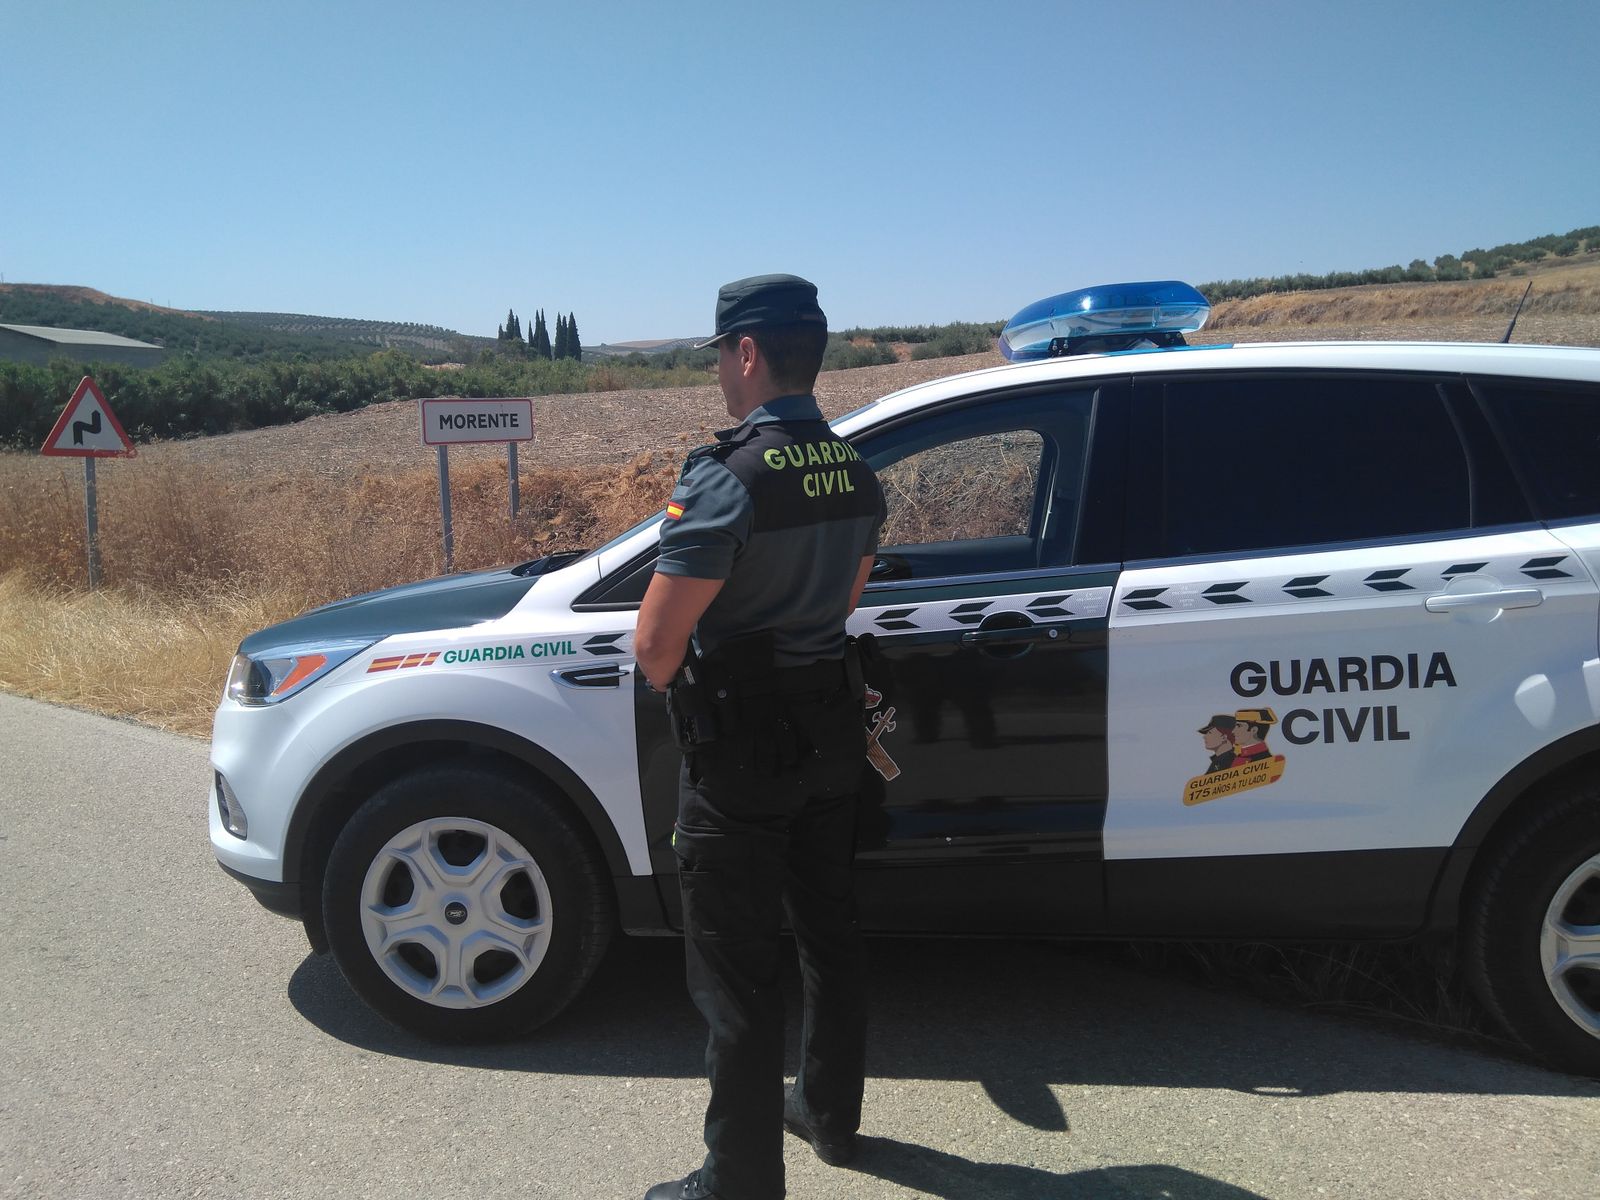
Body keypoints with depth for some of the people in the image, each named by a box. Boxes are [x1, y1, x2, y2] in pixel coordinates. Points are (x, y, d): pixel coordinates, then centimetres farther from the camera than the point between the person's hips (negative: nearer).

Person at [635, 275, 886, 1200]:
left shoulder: (725, 477, -22)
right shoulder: (856, 473, 3)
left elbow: (656, 646, -21)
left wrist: (678, 688, 0)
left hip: (742, 751, -8)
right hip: (834, 736, 8)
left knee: (735, 973, 5)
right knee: (830, 932, 21)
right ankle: (832, 1115, 40)